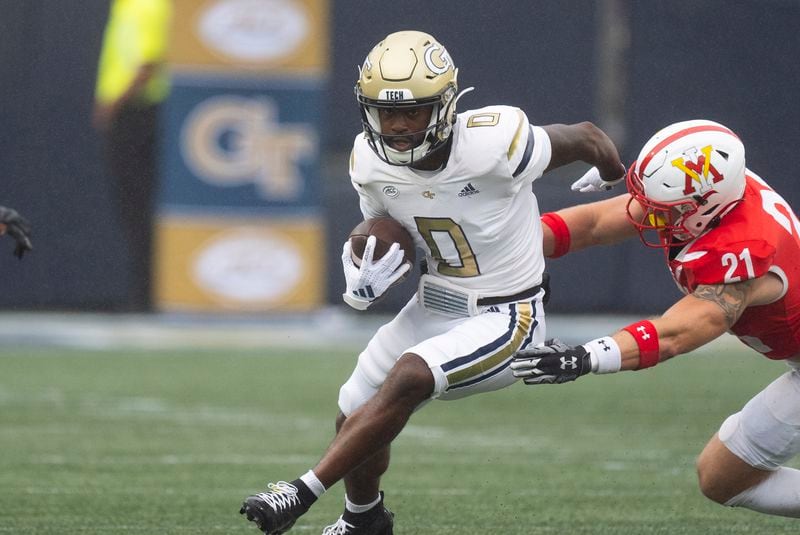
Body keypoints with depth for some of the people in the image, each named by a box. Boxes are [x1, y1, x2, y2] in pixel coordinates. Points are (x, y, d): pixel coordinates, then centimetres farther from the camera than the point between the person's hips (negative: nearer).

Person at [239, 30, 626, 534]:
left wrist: (626, 187, 11)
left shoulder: (493, 142, -27)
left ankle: (302, 493, -22)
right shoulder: (371, 161, -9)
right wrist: (368, 272, -14)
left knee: (407, 380, -29)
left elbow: (586, 137, -11)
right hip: (435, 305, 7)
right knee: (355, 419, 11)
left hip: (505, 318, -7)